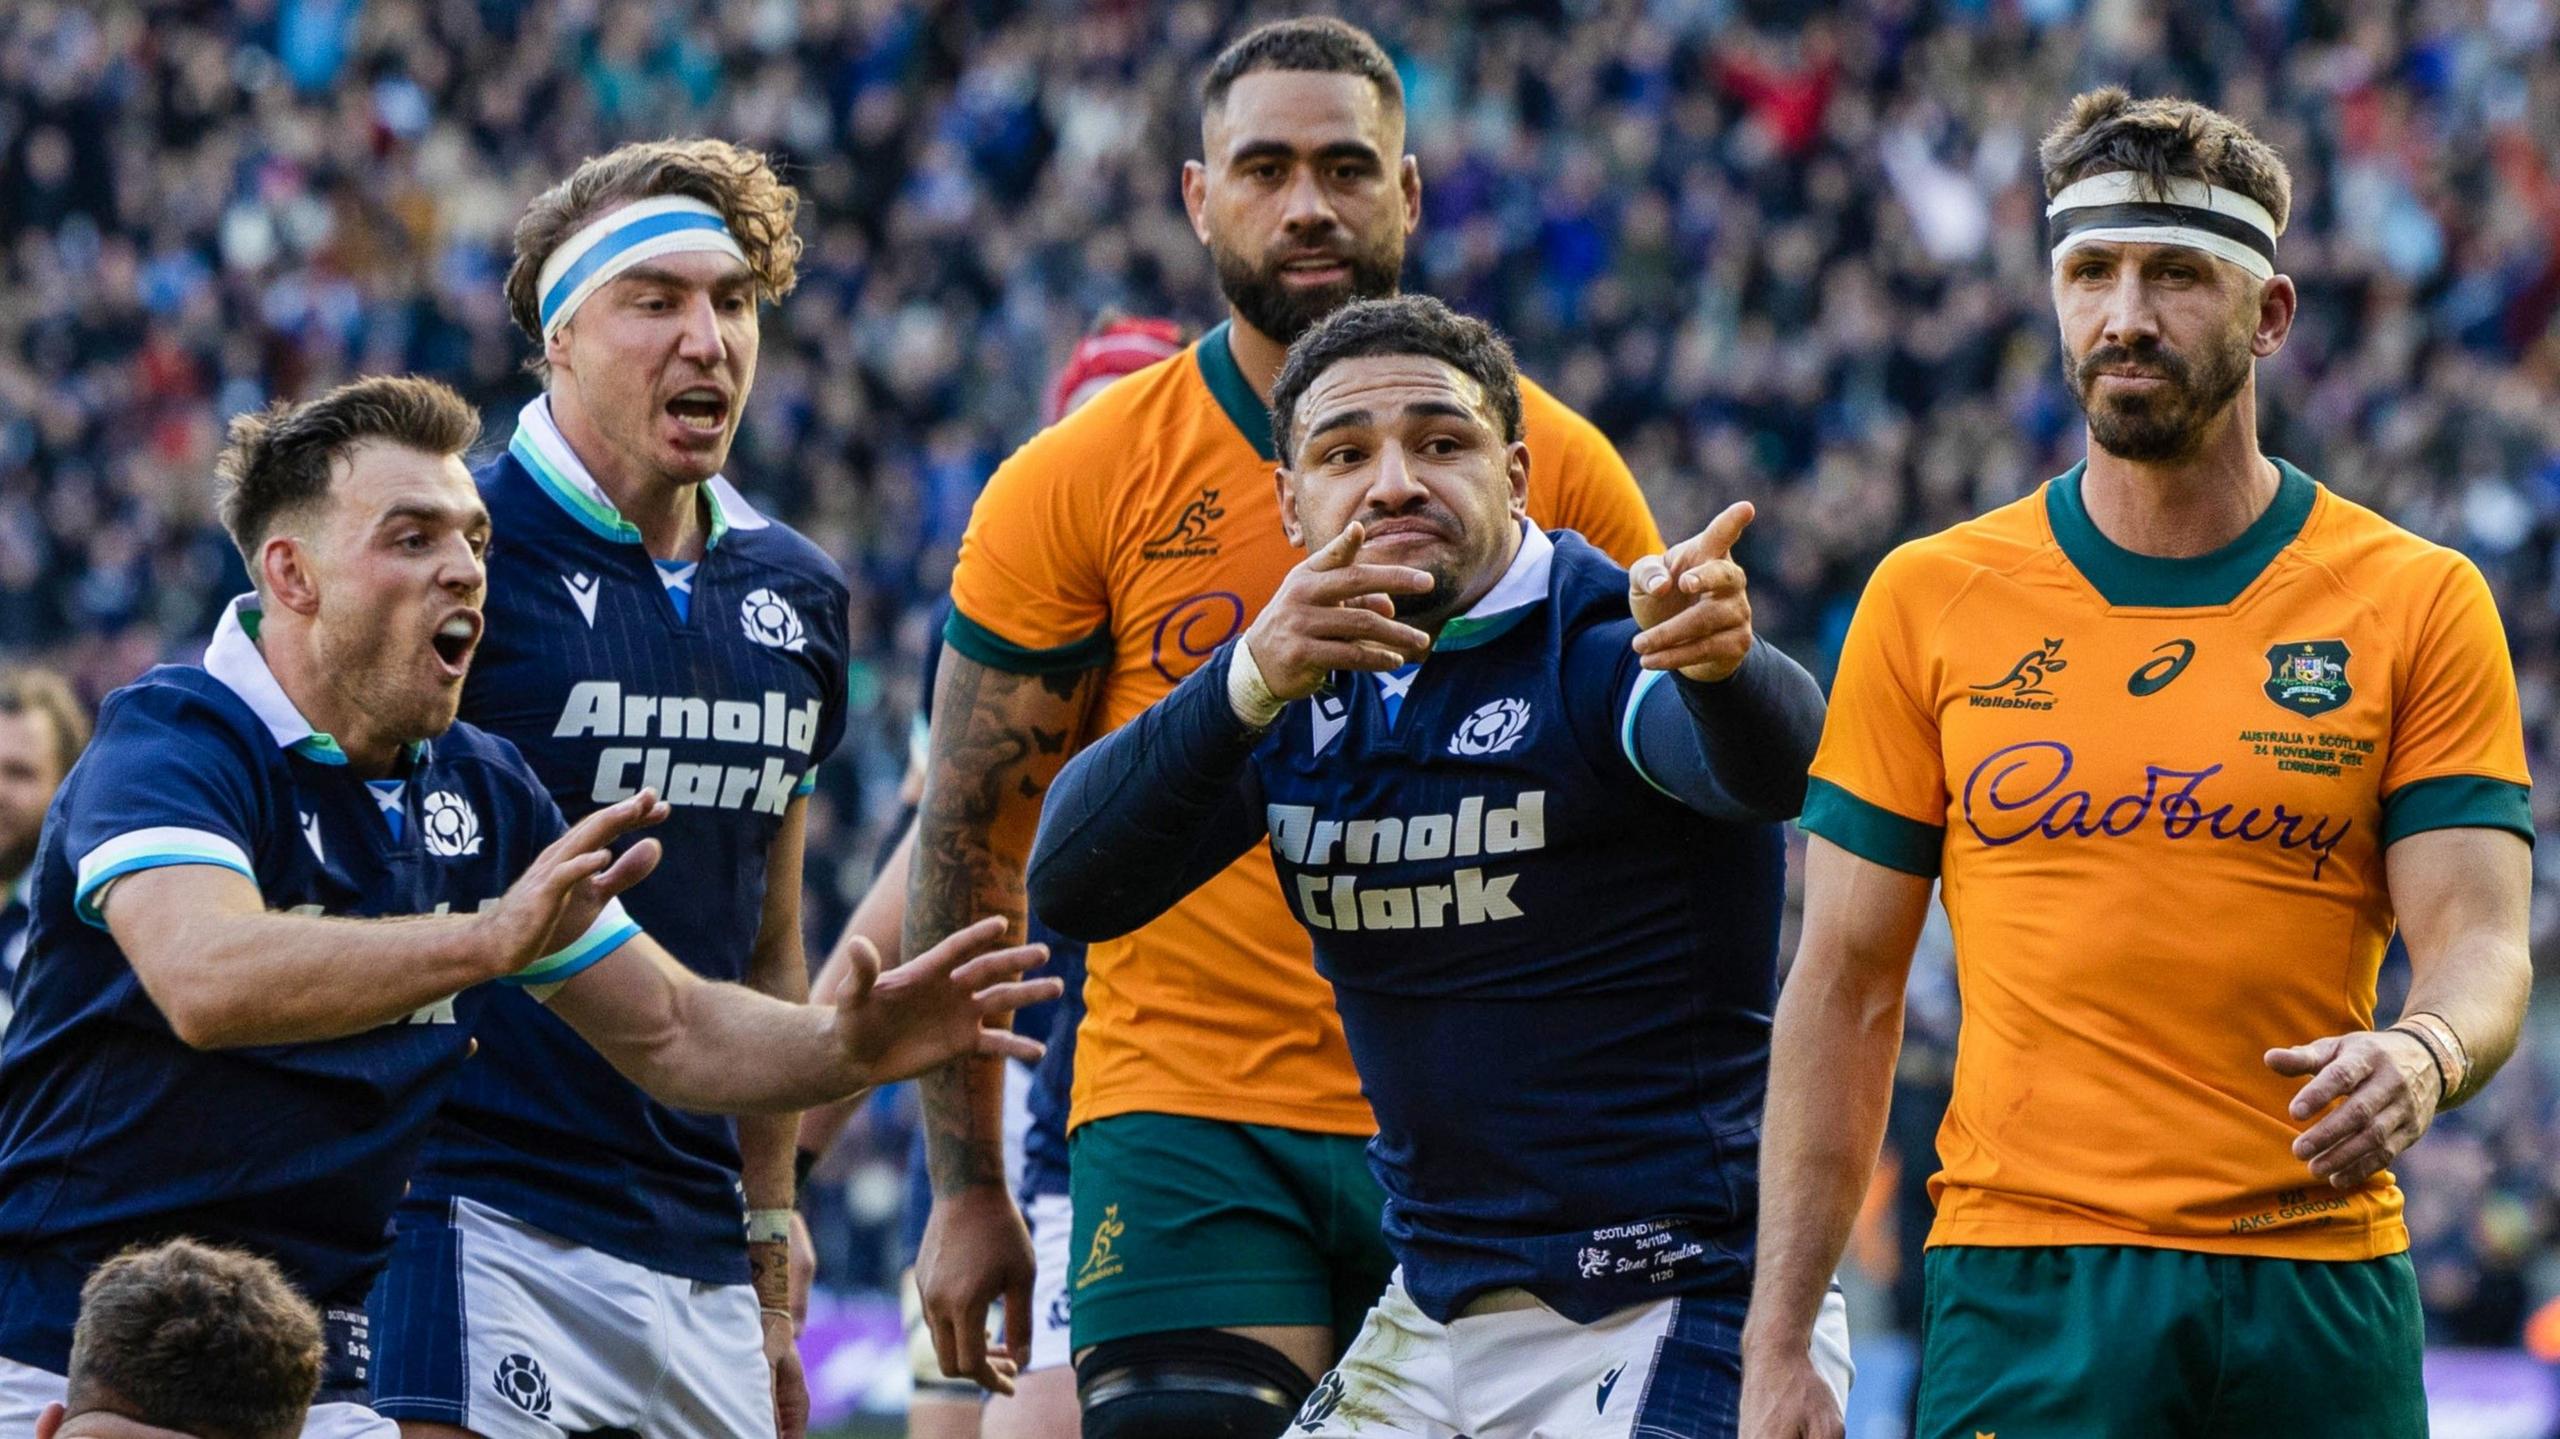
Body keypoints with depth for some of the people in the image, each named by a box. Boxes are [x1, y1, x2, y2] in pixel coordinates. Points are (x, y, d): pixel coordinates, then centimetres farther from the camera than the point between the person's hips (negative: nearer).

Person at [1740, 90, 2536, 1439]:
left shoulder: (2419, 604, 4)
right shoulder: (1930, 601, 6)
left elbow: (2478, 945, -2)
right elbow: (1845, 985, 7)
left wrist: (2422, 1055, -27)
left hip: (2320, 1289, 1)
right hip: (2026, 1286, 0)